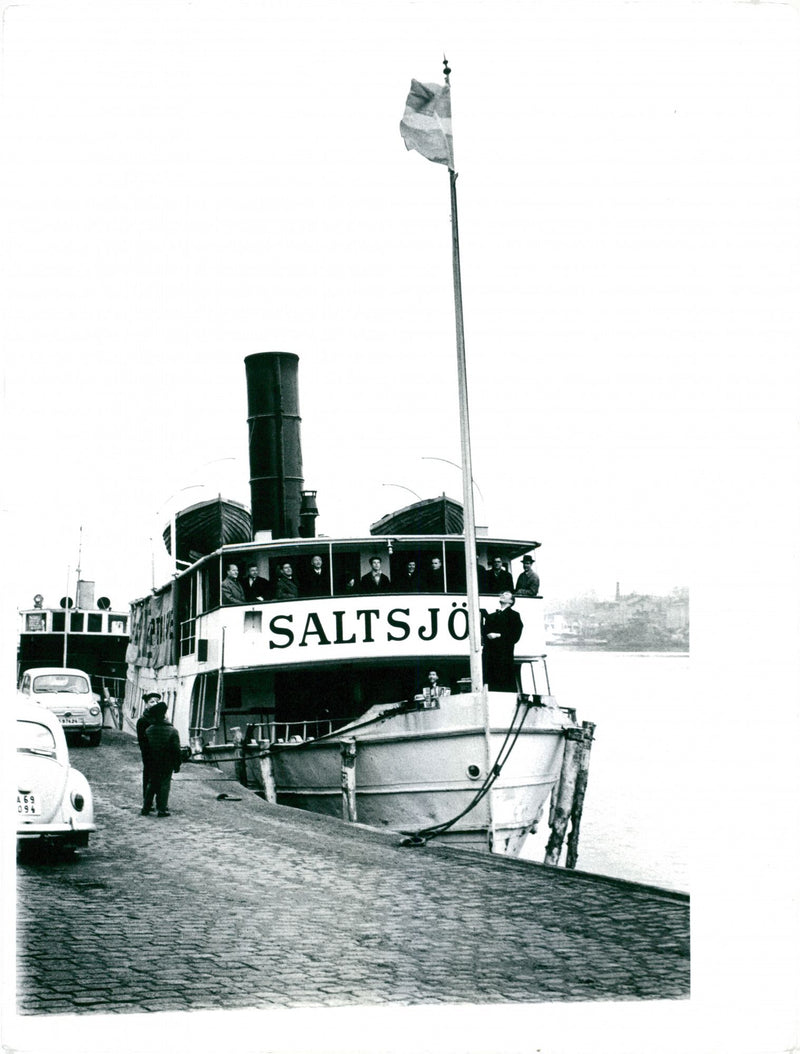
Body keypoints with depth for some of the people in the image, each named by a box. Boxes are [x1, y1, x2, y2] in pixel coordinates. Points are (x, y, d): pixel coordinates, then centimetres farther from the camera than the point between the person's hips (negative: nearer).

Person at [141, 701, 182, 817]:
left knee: (151, 784, 14)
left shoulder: (149, 730, -2)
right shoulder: (172, 731, -14)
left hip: (152, 764, 4)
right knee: (164, 784, 3)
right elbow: (176, 750, -11)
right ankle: (162, 809, 2)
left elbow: (145, 748, 6)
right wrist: (177, 764, -2)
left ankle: (146, 808, 15)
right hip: (167, 764, -4)